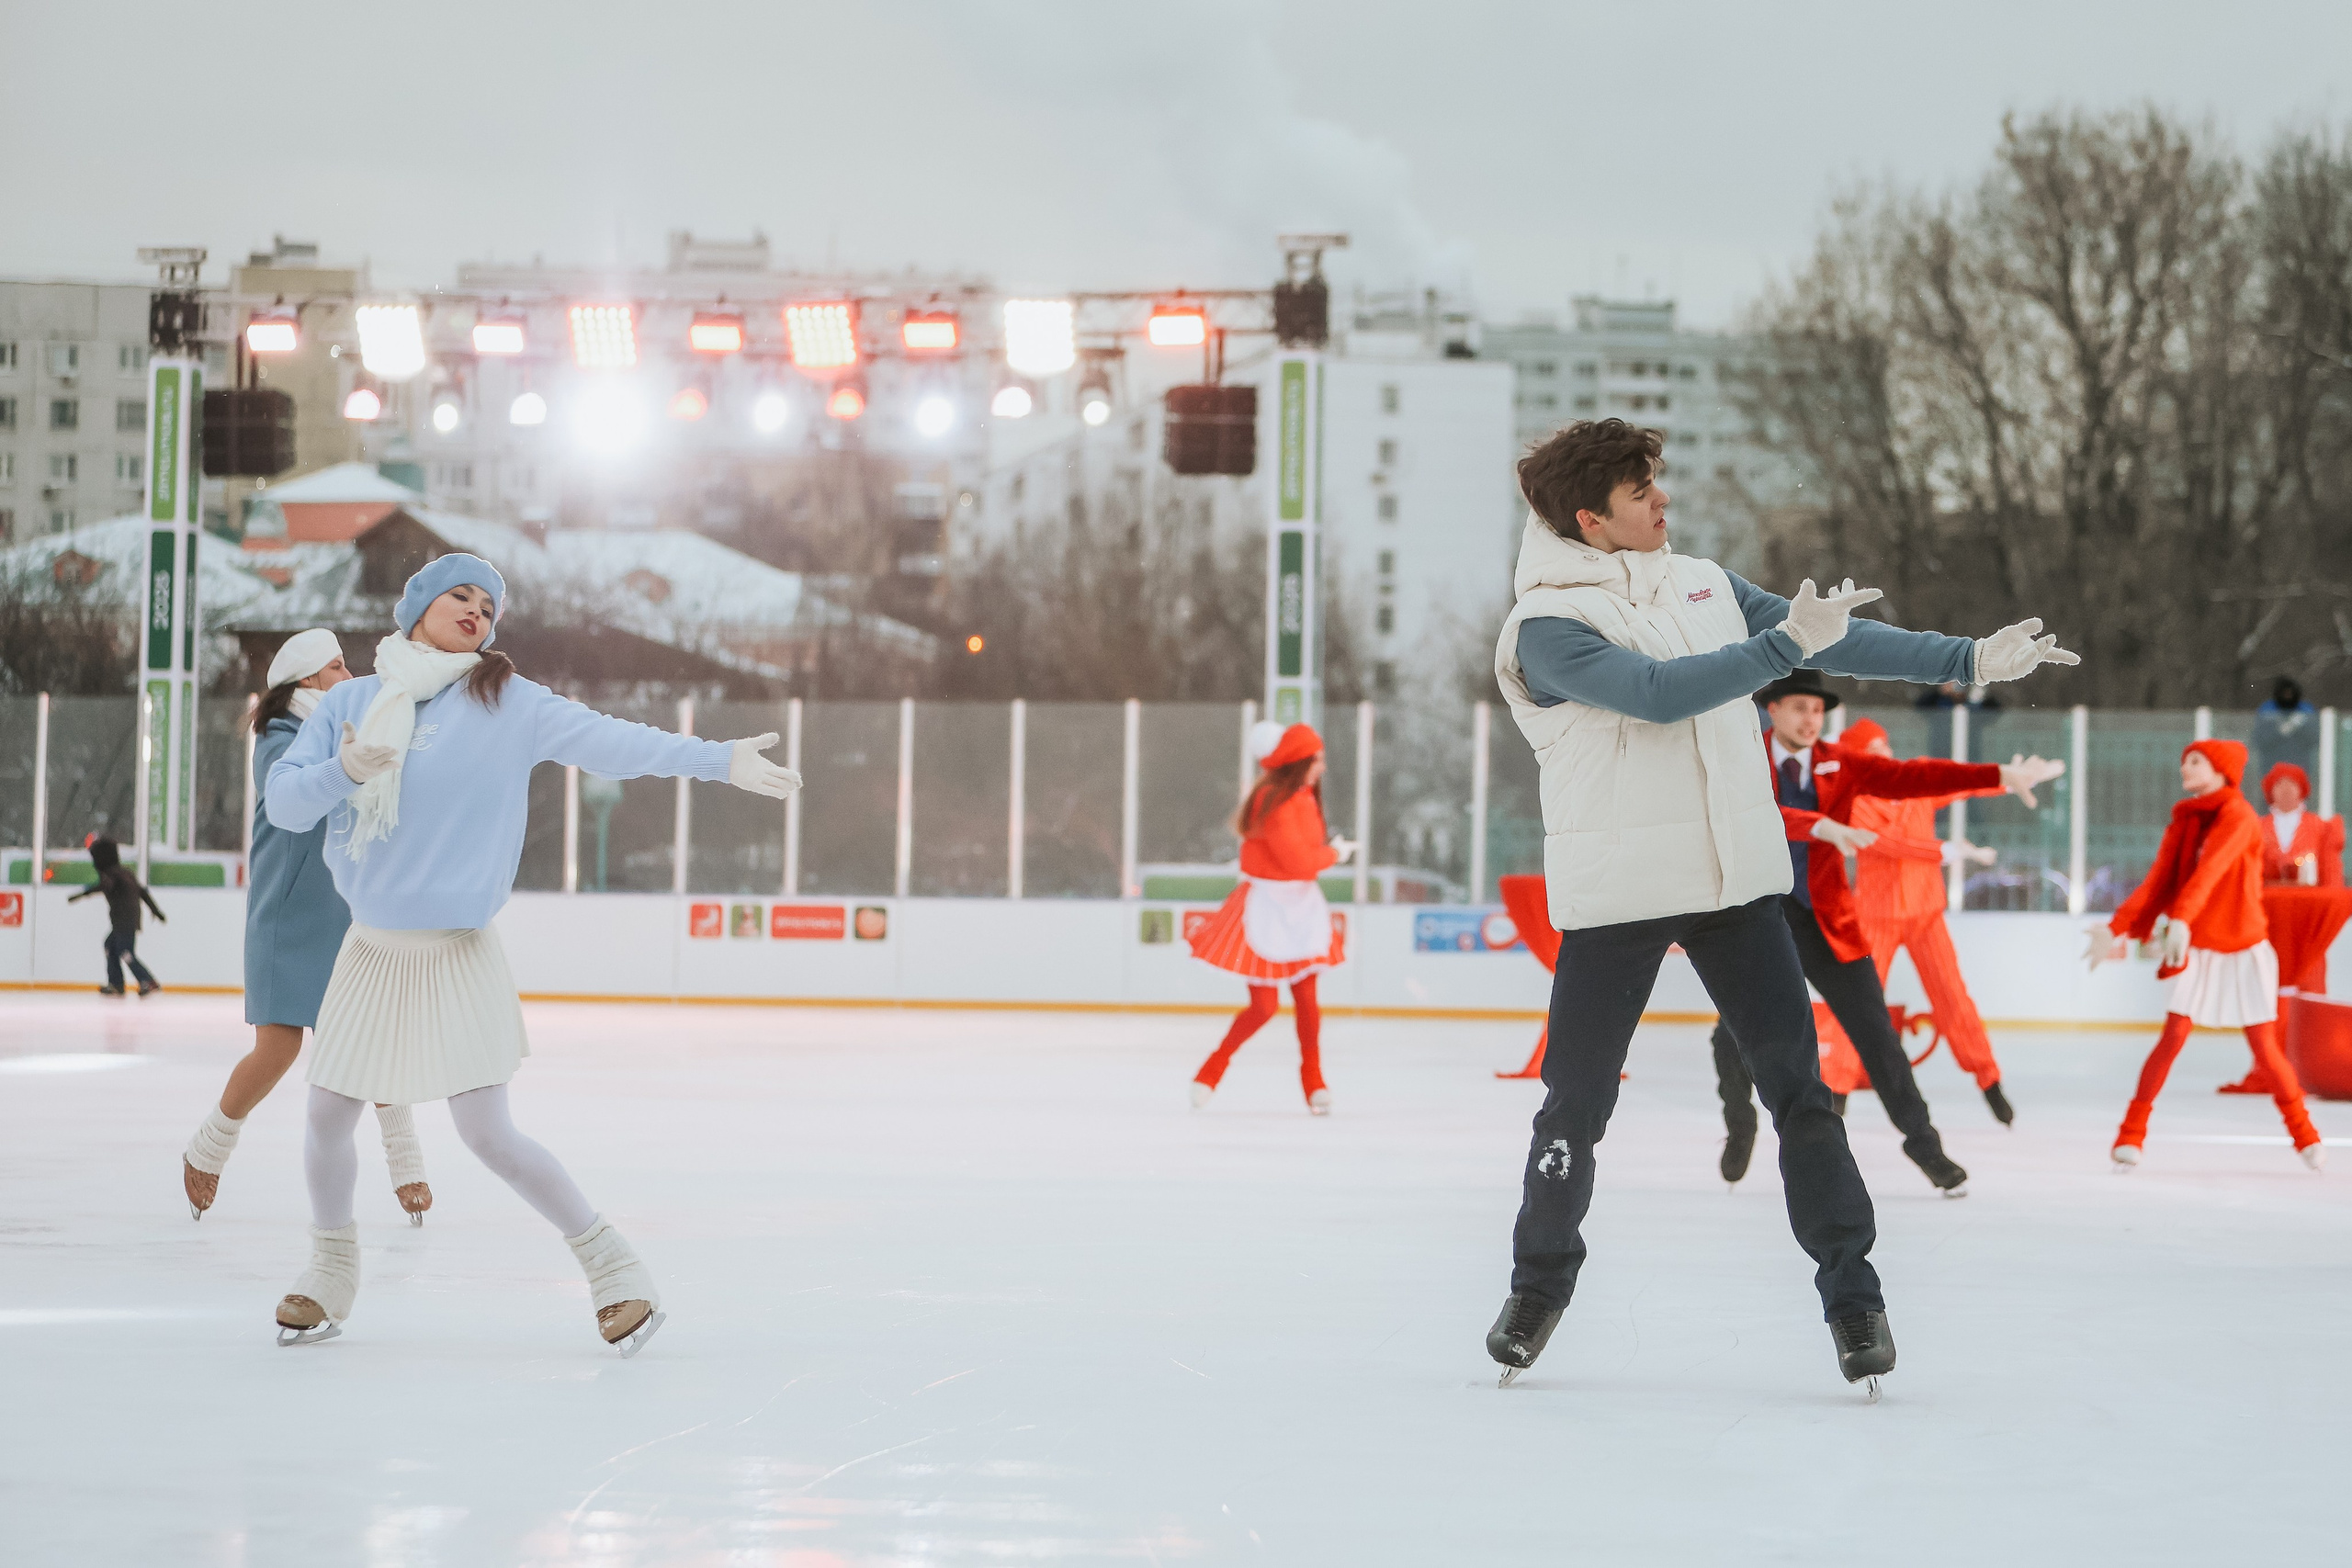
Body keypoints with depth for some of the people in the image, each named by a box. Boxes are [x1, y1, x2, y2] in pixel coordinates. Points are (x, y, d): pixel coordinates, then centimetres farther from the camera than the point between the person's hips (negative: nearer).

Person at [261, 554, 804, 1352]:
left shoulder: (509, 704, -6)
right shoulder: (350, 703, 4)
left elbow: (610, 741, -15)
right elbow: (282, 802, -1)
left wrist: (721, 759, -26)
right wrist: (343, 770, -22)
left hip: (455, 957, -4)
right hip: (370, 950, 4)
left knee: (489, 1136, -9)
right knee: (327, 1116, 9)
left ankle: (611, 1266, 4)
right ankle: (331, 1273, 33)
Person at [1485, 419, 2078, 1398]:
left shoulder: (1702, 585, 10)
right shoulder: (1547, 627, -10)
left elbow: (1837, 641, 13)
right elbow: (1657, 693, -24)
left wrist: (1968, 659, 10)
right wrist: (1784, 643, -26)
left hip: (1736, 878, 4)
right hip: (1614, 894, -4)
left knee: (1796, 1085, -1)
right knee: (1577, 1102, 2)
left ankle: (1850, 1291, 6)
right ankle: (1540, 1283, 22)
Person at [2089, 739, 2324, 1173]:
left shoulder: (2238, 817, -15)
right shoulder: (2183, 822, 4)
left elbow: (2210, 870, -30)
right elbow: (2159, 883, -2)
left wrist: (2182, 919, -45)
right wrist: (2118, 927, -14)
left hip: (2245, 950, -3)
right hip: (2197, 951, 3)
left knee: (2265, 1048, -1)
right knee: (2173, 1038, -9)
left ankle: (2304, 1133, 18)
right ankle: (2131, 1134, -3)